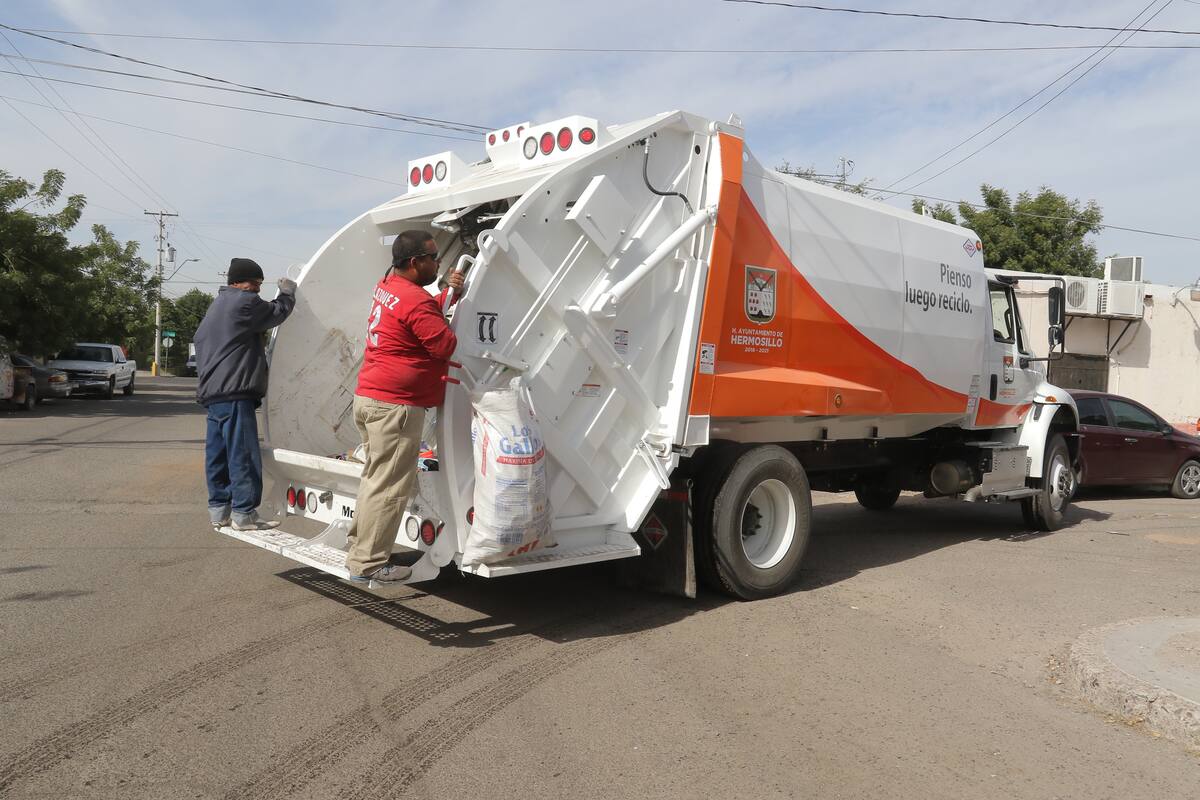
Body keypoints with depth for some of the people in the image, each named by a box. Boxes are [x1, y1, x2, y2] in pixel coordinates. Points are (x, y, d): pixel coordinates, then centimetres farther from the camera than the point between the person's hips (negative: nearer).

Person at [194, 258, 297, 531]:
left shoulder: (216, 306, 23)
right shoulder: (245, 301, -9)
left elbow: (199, 341, 27)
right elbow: (277, 312, 1)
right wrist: (288, 292, 20)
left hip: (211, 392, 10)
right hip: (234, 394, -10)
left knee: (217, 453, 12)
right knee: (243, 453, -8)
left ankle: (219, 510, 18)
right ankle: (244, 513, -6)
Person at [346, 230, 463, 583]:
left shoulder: (387, 287, 13)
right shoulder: (414, 300, -18)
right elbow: (446, 345, -17)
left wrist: (446, 293, 8)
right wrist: (448, 304, 1)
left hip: (368, 398, 10)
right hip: (394, 405, -10)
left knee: (377, 477, 21)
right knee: (390, 486, -3)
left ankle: (358, 546, 31)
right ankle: (367, 564, 4)